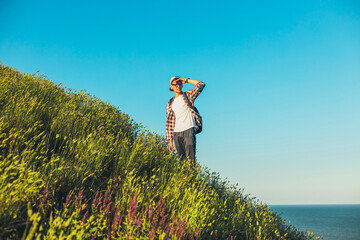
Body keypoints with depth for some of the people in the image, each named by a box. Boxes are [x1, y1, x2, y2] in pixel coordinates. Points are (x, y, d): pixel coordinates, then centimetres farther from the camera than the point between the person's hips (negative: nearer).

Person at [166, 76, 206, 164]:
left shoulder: (188, 95, 10)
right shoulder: (170, 103, 18)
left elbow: (201, 85, -5)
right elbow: (169, 122, 15)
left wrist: (186, 80, 2)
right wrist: (170, 140, 9)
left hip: (189, 130, -4)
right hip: (176, 133, 4)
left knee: (190, 158, -13)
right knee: (182, 159, 3)